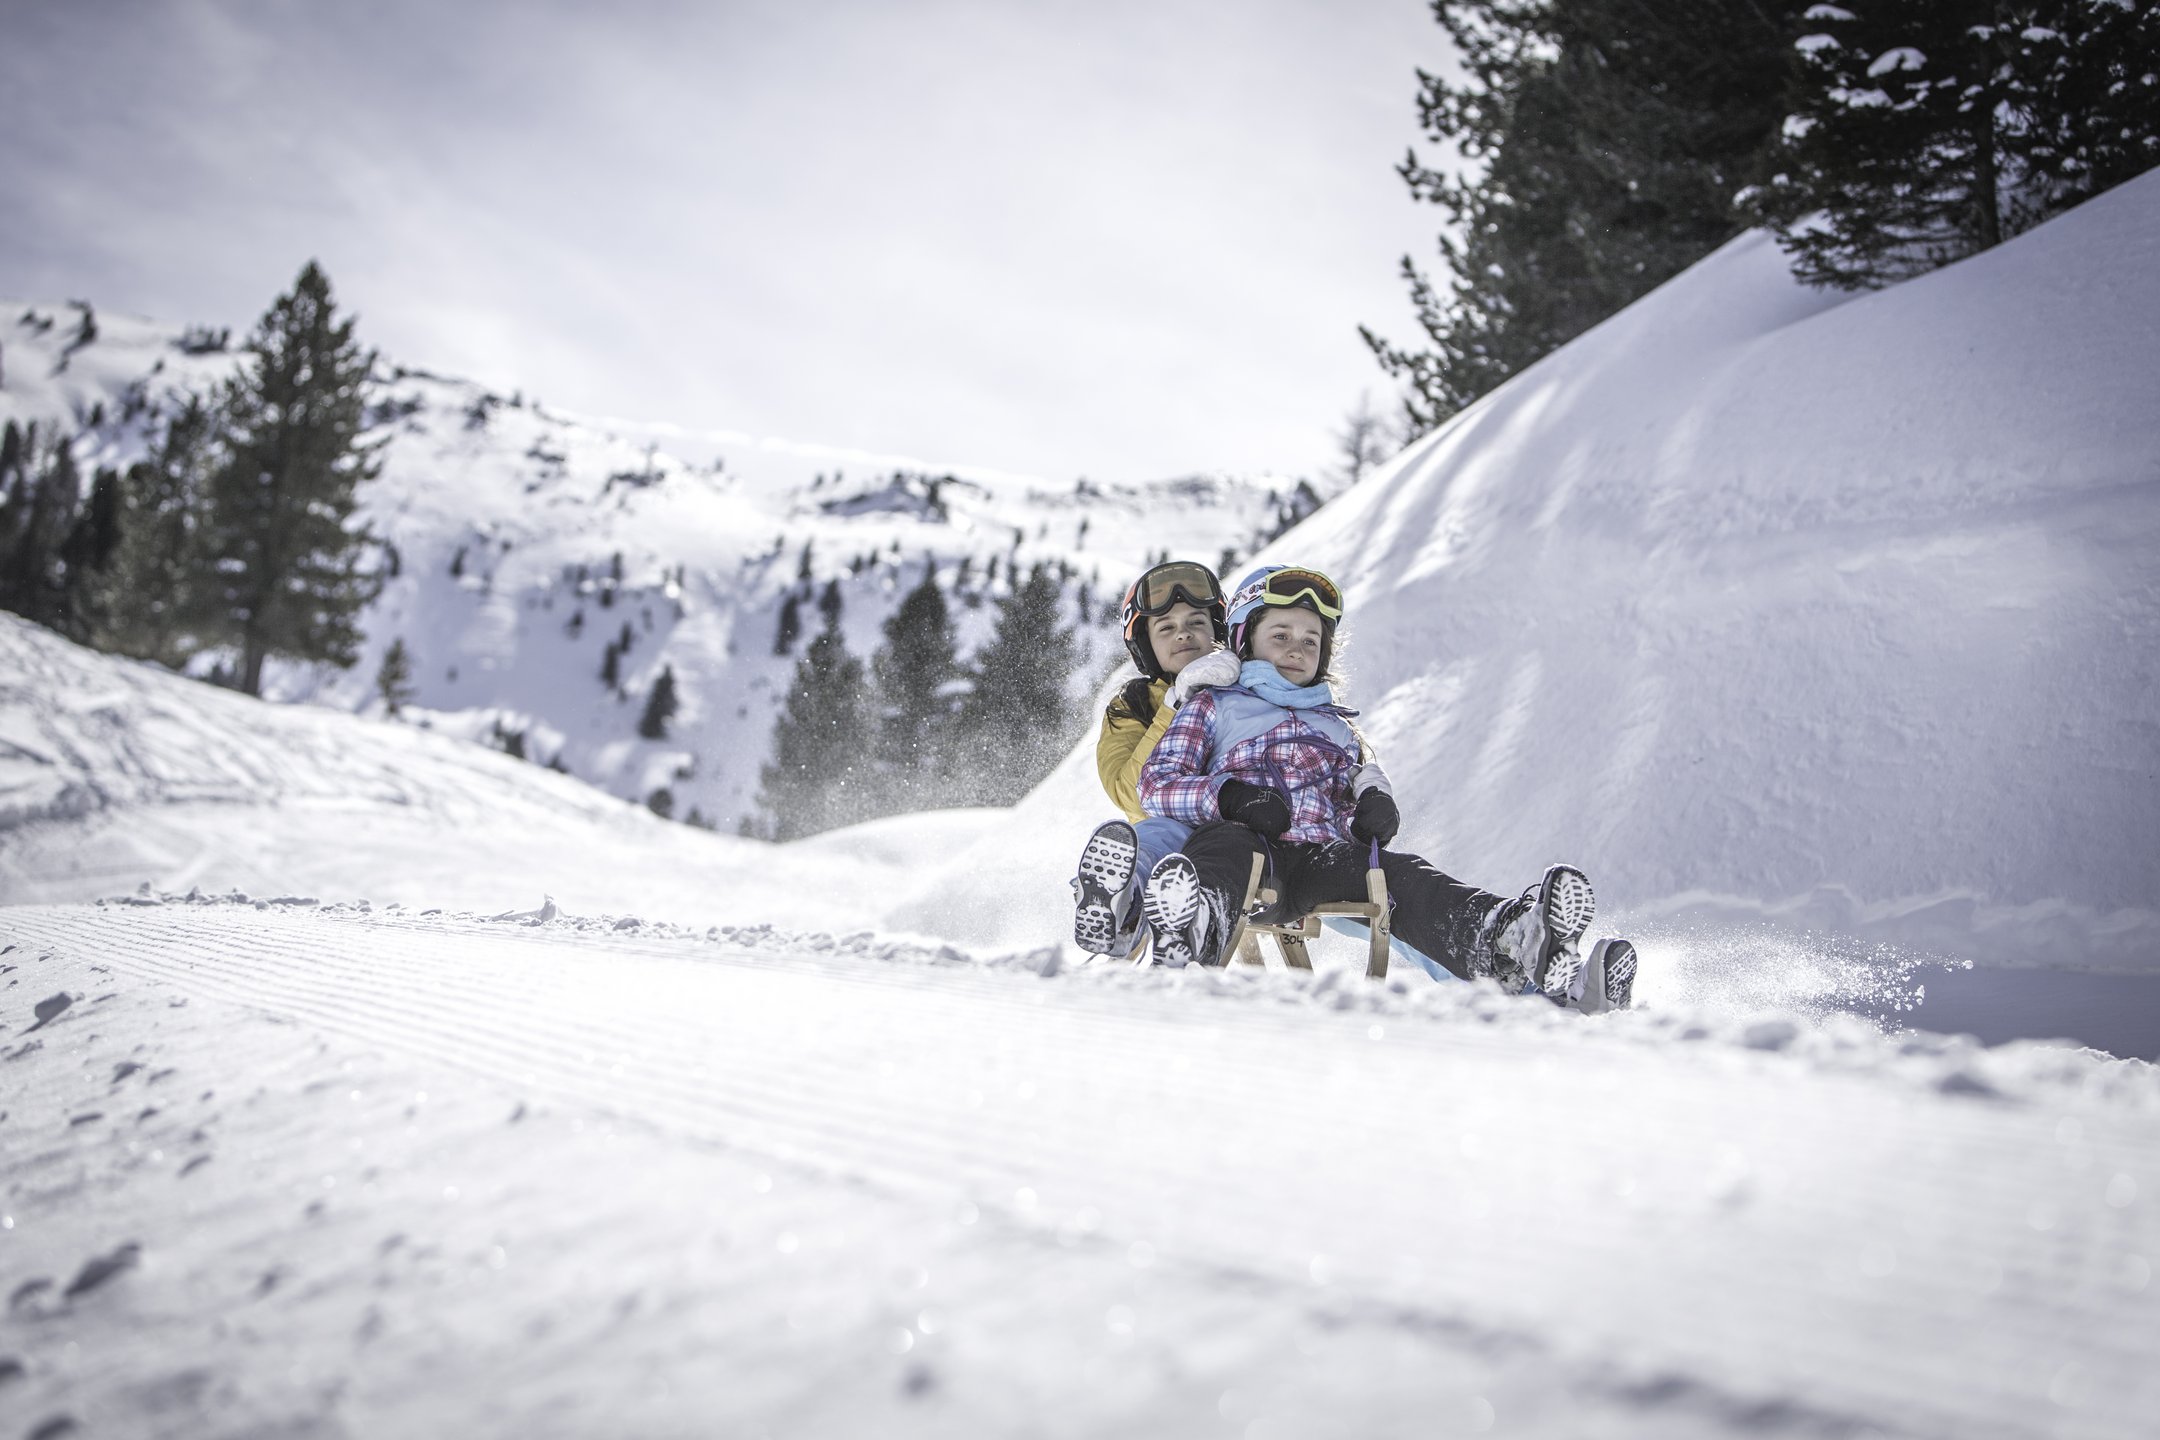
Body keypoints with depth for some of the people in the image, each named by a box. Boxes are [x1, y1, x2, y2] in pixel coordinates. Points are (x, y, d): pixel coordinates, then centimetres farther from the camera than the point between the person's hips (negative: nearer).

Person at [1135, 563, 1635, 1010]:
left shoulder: (1337, 728, 37)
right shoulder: (1211, 706, 24)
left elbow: (1357, 791, 25)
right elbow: (1156, 784, 10)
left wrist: (1374, 806, -2)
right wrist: (1228, 795, -11)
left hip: (1327, 860, 3)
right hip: (1254, 849, -3)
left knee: (1404, 876, -28)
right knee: (1222, 843, -40)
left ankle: (1509, 944, -59)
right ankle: (1196, 929, -76)